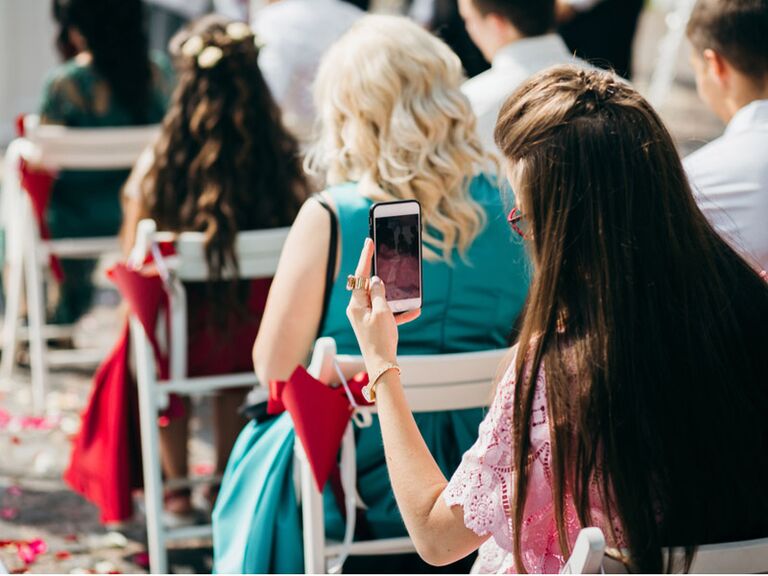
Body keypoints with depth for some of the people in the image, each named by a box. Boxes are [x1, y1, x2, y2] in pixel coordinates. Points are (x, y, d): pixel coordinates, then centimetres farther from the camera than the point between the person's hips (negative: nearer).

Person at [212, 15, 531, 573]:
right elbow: (520, 340, 5)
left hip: (360, 488, -4)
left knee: (258, 451, 27)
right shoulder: (507, 206, -9)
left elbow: (275, 368, -13)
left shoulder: (329, 221, -20)